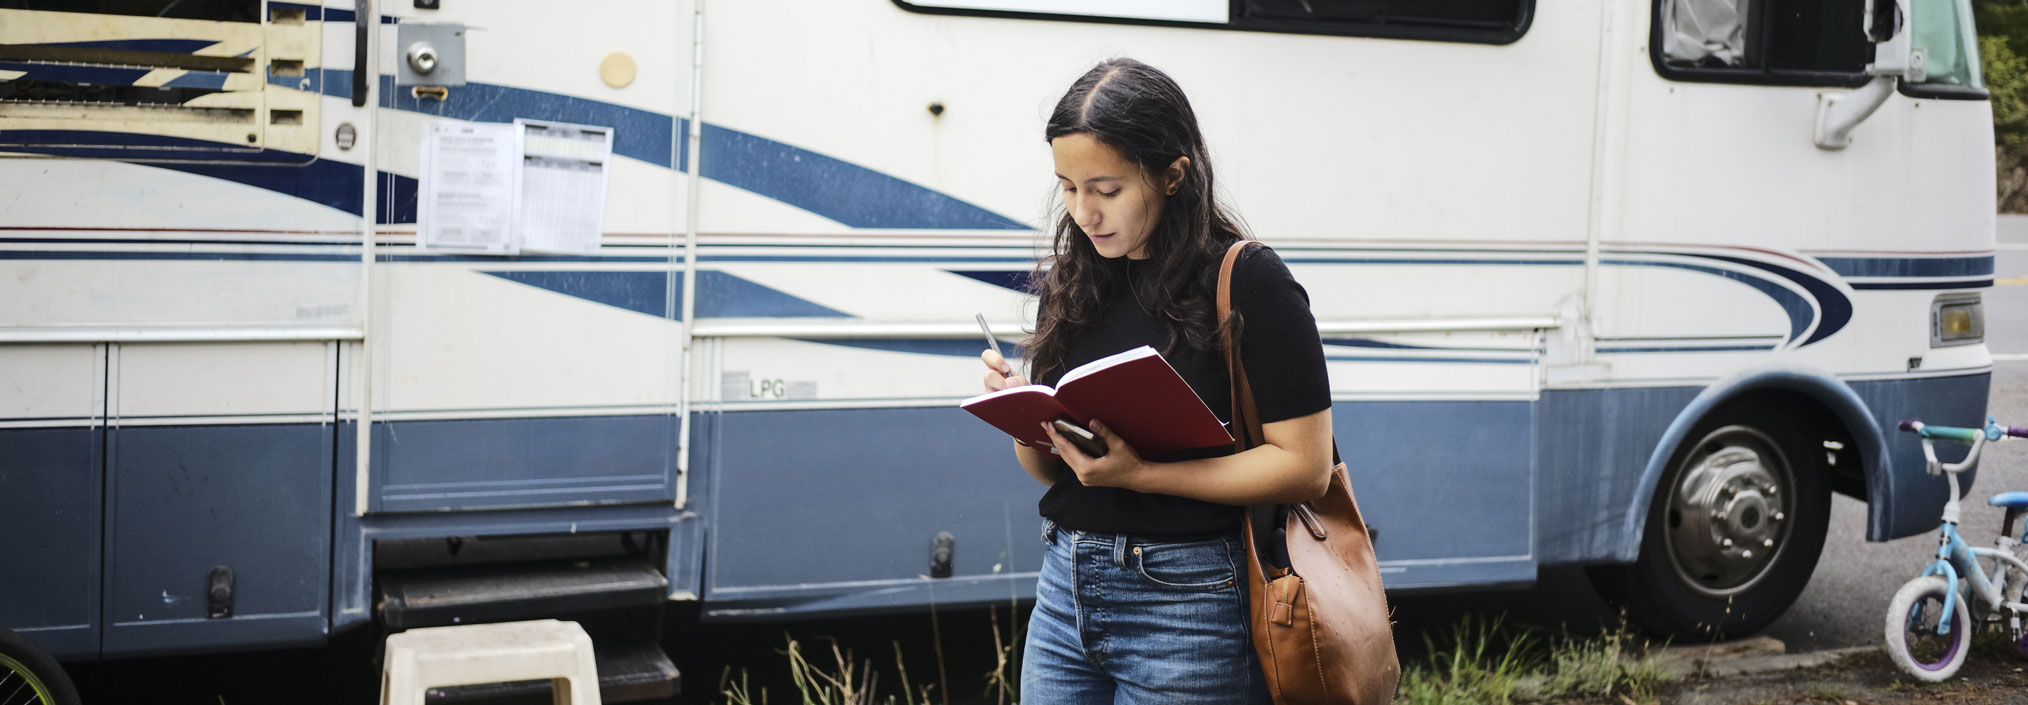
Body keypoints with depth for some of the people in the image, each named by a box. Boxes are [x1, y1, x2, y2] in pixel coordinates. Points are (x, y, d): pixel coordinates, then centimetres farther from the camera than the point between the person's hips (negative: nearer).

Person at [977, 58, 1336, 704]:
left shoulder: (1248, 281, -9)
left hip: (1186, 601, -5)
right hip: (1064, 589, 5)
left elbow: (1304, 467, -14)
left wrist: (1139, 473, -20)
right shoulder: (1069, 284, 7)